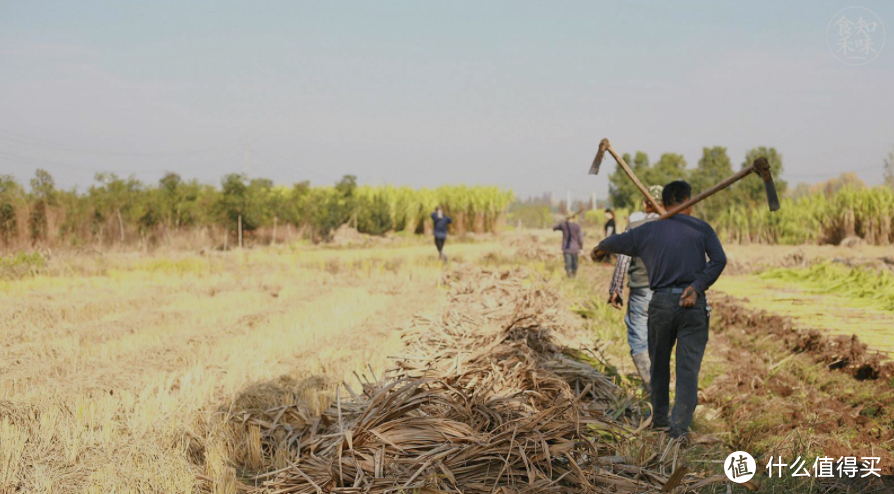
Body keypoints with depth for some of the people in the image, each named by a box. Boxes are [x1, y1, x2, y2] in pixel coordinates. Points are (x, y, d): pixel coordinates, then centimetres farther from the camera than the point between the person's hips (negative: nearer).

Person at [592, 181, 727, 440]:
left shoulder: (649, 231, 10)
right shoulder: (701, 228, 6)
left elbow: (617, 242, 24)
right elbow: (719, 259, -9)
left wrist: (600, 248, 45)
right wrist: (697, 286, -13)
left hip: (661, 302, 2)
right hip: (693, 304, -1)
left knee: (659, 362, 18)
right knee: (688, 367, 0)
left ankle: (659, 418, 26)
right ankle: (680, 427, -5)